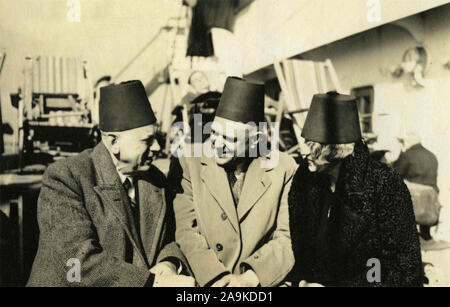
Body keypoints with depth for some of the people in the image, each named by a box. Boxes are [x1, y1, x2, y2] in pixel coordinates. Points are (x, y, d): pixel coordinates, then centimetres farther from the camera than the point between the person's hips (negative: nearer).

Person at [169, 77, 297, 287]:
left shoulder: (283, 169, -2)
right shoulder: (189, 165, -2)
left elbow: (288, 238, -1)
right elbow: (186, 232, -5)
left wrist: (250, 278, -11)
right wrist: (215, 277, -14)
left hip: (259, 282, 1)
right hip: (202, 281, 0)